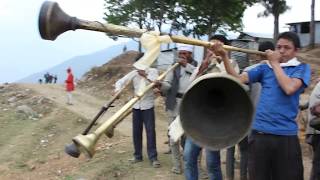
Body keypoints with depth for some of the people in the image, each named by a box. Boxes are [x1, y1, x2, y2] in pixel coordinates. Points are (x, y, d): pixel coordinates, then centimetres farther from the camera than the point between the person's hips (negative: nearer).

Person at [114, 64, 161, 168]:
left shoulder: (152, 71, -2)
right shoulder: (134, 73, 4)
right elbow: (120, 82, -1)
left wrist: (145, 75, -20)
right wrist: (117, 90, -20)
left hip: (148, 106, -3)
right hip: (136, 106, 3)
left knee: (150, 131, -6)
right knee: (136, 132, 8)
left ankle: (153, 158, 1)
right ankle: (137, 155, 22)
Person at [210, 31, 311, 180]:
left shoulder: (302, 68, 3)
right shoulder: (265, 68, 10)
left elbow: (289, 88, -16)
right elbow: (238, 79, -2)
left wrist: (275, 63, -5)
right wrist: (224, 57, -15)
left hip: (286, 136, -2)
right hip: (259, 133, 3)